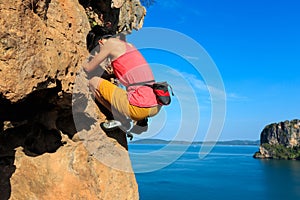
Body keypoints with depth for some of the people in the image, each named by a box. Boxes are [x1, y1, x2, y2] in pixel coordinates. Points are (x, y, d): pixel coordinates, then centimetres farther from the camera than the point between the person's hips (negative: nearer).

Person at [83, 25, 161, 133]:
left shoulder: (110, 43, -1)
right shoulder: (129, 44, 20)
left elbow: (89, 69, 8)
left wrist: (84, 64, 30)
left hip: (139, 108, -8)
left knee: (93, 82, 7)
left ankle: (121, 119, 7)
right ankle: (141, 119, 17)